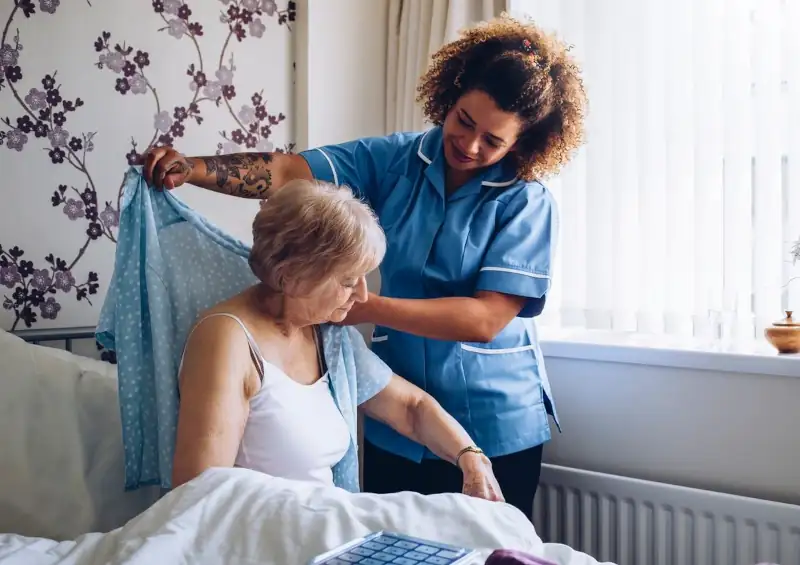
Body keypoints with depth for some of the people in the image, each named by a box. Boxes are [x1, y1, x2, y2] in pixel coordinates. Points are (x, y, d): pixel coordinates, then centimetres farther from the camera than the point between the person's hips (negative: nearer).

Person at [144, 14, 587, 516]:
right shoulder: (397, 159, -3)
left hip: (496, 430, -3)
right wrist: (192, 168, -27)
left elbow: (485, 319, -20)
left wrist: (364, 307, -24)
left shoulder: (528, 203, -12)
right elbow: (291, 172, -12)